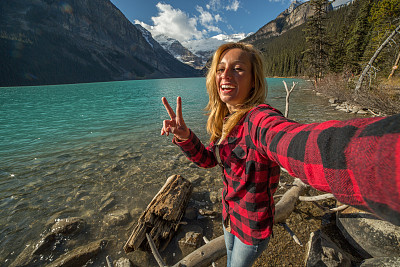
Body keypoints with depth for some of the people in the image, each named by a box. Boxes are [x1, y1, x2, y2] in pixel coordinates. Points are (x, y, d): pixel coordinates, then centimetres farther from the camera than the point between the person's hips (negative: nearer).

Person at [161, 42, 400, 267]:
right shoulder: (227, 120, -7)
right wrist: (184, 137, -18)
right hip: (230, 213, 6)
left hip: (253, 226, -6)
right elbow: (209, 159, 0)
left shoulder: (259, 119, -33)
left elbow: (302, 145, -54)